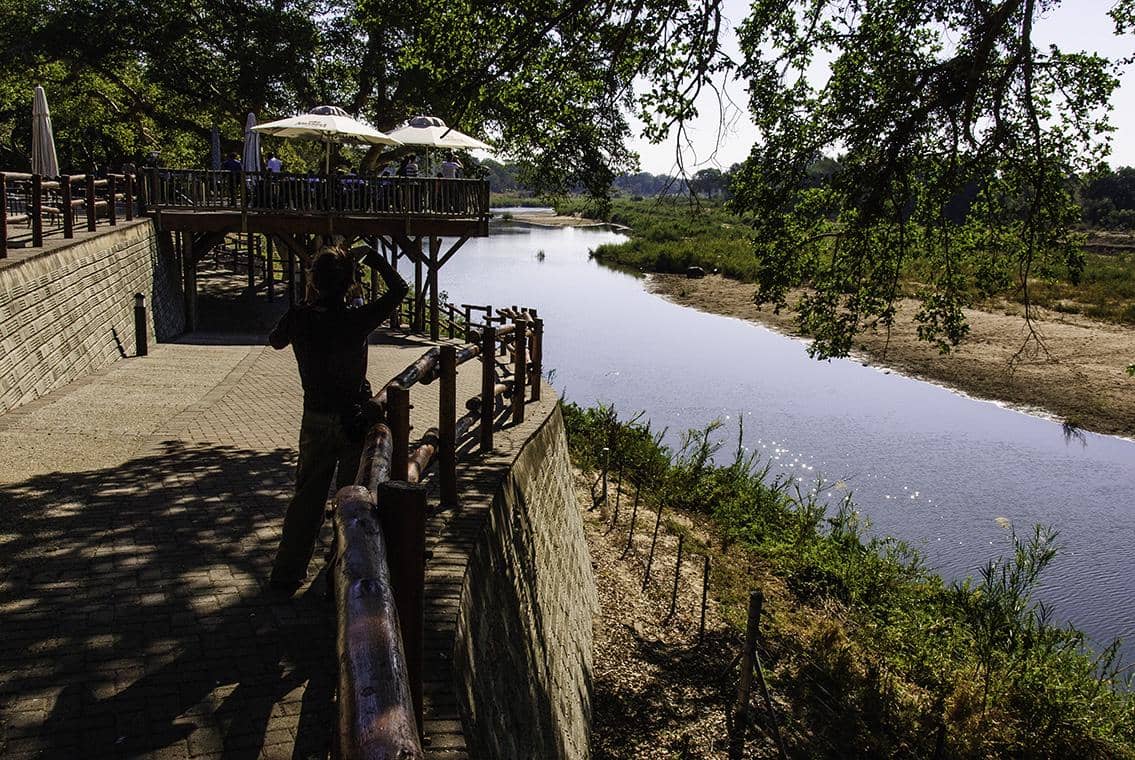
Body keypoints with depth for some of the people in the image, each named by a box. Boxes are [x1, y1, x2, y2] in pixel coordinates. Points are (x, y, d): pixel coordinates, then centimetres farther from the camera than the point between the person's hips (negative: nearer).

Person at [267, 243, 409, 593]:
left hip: (315, 421, 3)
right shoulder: (356, 321, -17)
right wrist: (375, 259, 5)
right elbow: (399, 289, -5)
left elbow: (275, 340, 15)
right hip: (355, 420, -3)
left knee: (307, 496, 16)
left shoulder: (298, 318, -9)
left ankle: (287, 572, 22)